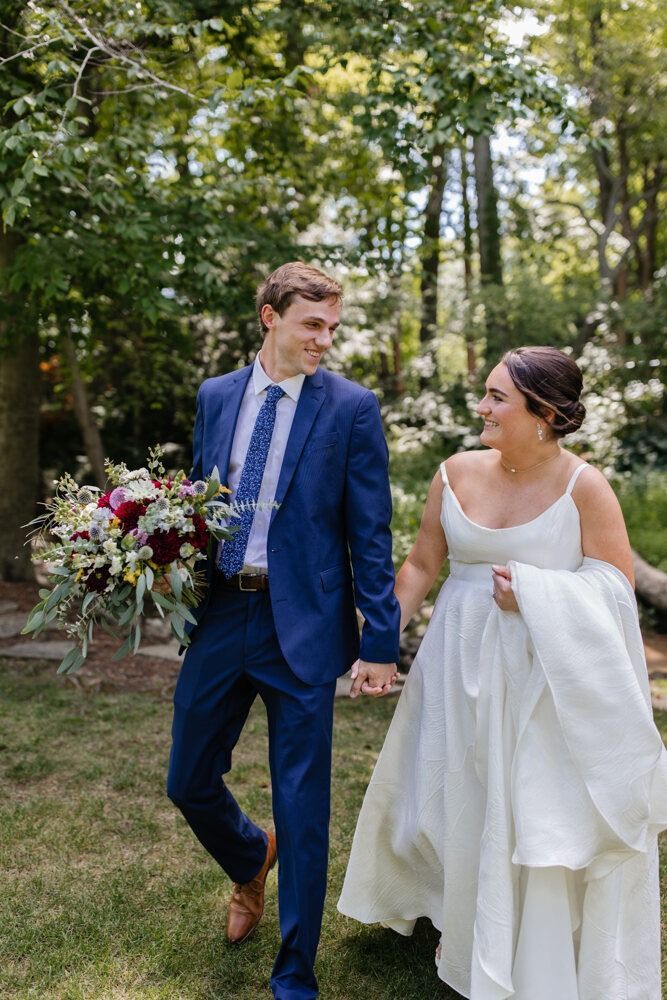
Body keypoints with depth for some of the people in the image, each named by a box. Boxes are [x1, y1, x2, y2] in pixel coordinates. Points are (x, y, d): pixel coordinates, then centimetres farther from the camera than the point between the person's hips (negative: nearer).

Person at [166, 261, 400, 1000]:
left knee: (302, 807, 5)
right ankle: (252, 861, 49)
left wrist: (380, 643, -9)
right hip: (218, 616, 4)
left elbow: (371, 534, -6)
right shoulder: (215, 397, 8)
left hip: (302, 626, -4)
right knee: (189, 783, 14)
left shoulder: (351, 407, -5)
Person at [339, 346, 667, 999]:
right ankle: (465, 929, 44)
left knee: (540, 812, 6)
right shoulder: (457, 473, -2)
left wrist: (533, 592, -21)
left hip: (549, 676, -4)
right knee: (458, 794, 17)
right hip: (462, 667, 4)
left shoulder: (583, 486, -13)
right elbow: (421, 565, 4)